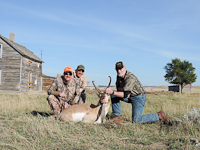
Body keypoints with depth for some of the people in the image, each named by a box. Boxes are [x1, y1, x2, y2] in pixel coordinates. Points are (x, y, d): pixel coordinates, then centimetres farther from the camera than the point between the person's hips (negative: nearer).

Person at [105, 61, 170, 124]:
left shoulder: (130, 78, -29)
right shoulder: (119, 76, -2)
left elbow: (125, 95, -34)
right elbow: (118, 89, 9)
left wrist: (112, 92, -38)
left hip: (139, 97, -8)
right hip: (130, 97, 8)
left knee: (136, 120, -16)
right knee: (114, 96, -7)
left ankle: (159, 116, -2)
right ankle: (118, 116, 1)